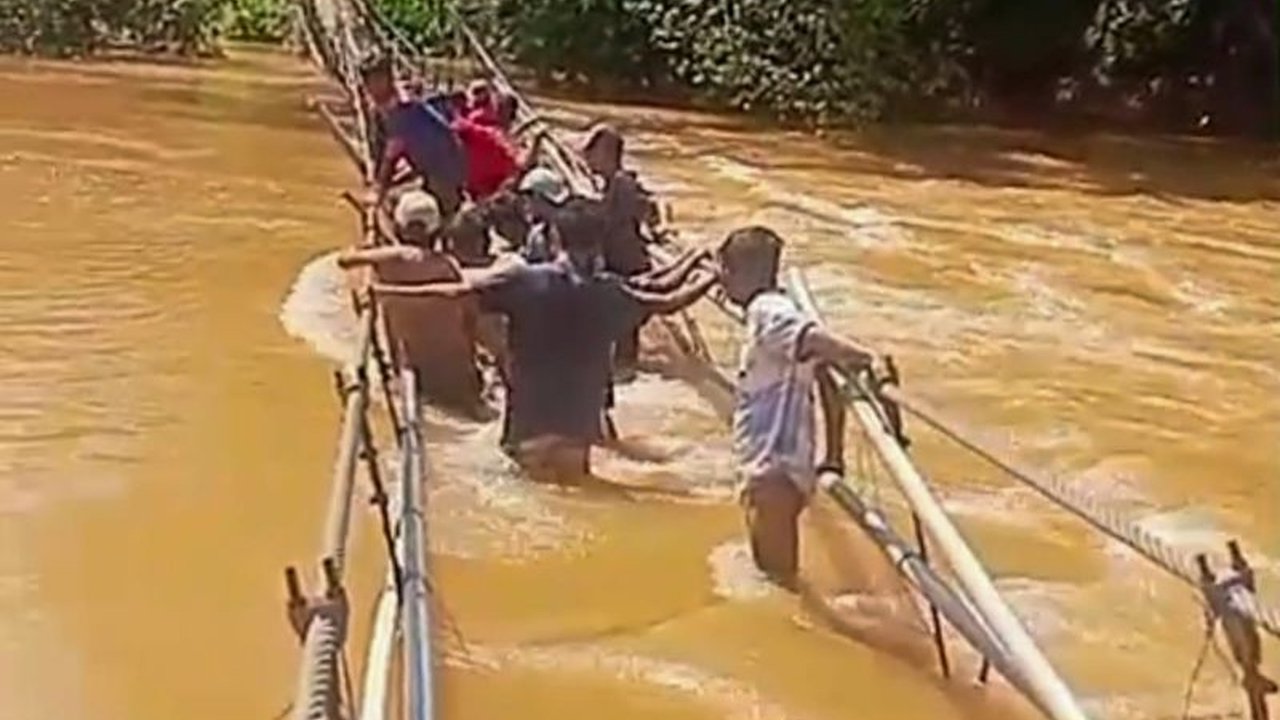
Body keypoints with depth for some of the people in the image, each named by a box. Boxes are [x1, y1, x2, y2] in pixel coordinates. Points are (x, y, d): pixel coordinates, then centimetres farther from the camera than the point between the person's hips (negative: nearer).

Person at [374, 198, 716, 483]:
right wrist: (704, 282, 23)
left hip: (530, 417, 0)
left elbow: (457, 289, -13)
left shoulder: (524, 281, -10)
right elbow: (668, 303, 4)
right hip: (579, 419, 0)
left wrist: (387, 290, -6)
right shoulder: (610, 292, -7)